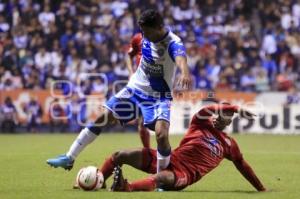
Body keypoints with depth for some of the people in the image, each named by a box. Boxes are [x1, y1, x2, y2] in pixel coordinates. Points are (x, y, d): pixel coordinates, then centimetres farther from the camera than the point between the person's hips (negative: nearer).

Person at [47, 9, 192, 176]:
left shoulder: (173, 43, -28)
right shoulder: (146, 36, -9)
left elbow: (181, 57, -53)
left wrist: (185, 73, -73)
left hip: (158, 96, -6)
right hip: (135, 87, 6)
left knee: (161, 134, -27)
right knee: (101, 118, 4)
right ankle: (69, 158, 15)